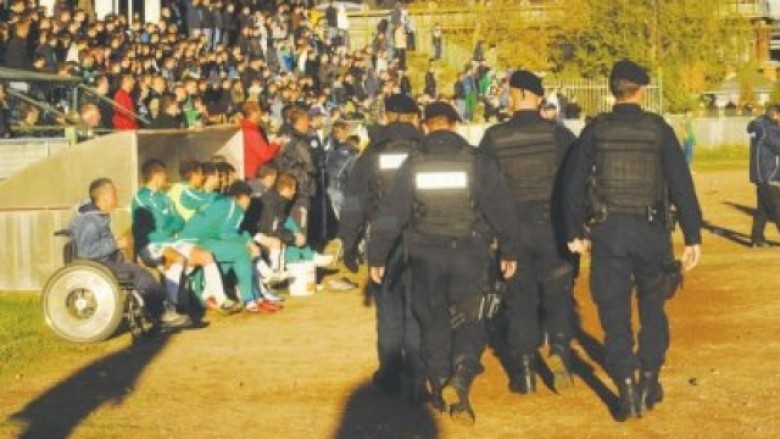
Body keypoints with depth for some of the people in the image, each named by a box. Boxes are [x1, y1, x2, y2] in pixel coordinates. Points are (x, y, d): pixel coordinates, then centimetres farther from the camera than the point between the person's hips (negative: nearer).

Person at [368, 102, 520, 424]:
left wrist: (377, 256, 8)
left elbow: (391, 214, 0)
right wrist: (509, 250, 7)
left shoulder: (413, 164, 0)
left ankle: (439, 389, 20)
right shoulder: (477, 161, -3)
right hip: (469, 254, -1)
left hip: (426, 255, 2)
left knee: (434, 321, 14)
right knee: (468, 319, 4)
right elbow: (500, 208, -2)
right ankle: (461, 377, -19)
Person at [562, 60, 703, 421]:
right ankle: (649, 381, 18)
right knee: (652, 306, 17)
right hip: (650, 229, 0)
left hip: (607, 230, 0)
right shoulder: (658, 129, -2)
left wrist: (575, 232, 11)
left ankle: (627, 390, 2)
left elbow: (573, 183, 2)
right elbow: (681, 184, -4)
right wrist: (692, 236, 0)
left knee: (615, 312, 5)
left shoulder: (595, 130, 1)